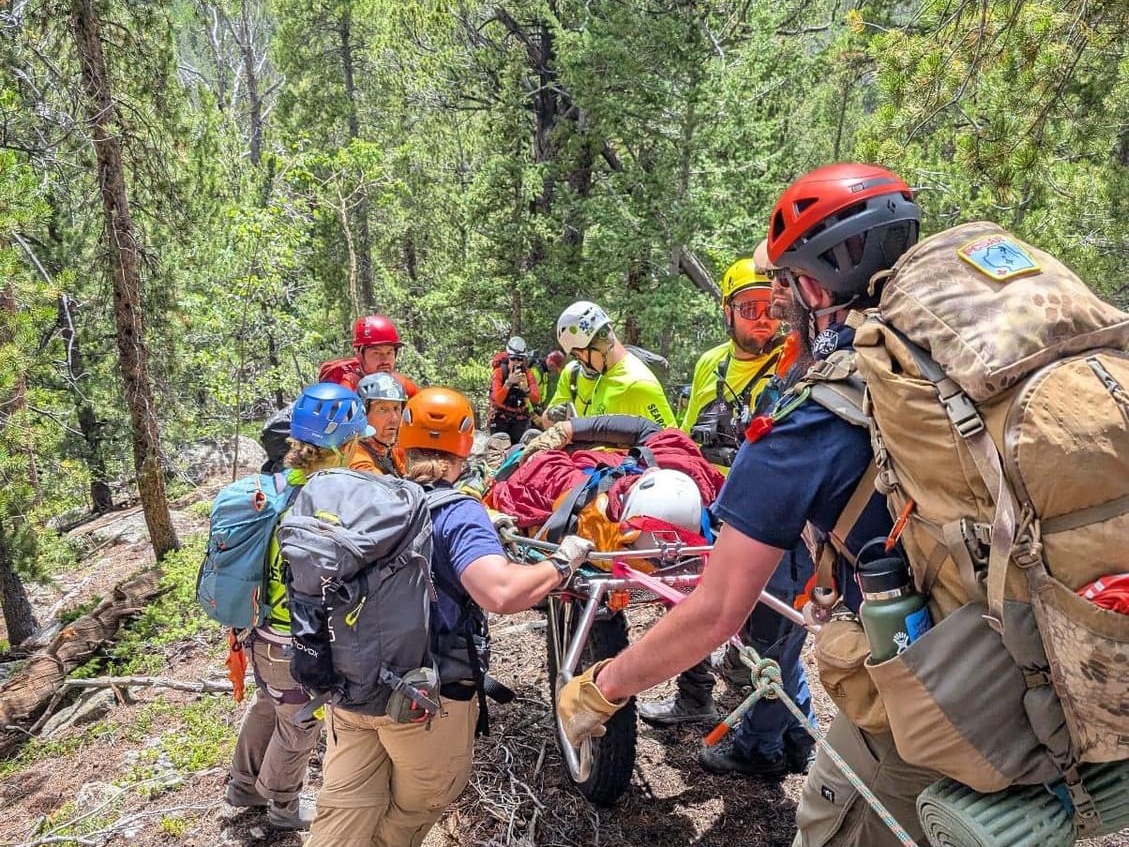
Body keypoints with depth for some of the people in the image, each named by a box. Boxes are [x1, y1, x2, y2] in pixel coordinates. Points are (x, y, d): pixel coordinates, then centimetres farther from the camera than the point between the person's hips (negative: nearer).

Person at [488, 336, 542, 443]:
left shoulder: (528, 374, -2)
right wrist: (509, 383, -37)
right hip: (500, 417, -2)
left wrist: (526, 389, -33)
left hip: (520, 418, 2)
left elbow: (536, 399, -13)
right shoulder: (498, 373, -10)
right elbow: (498, 399, -23)